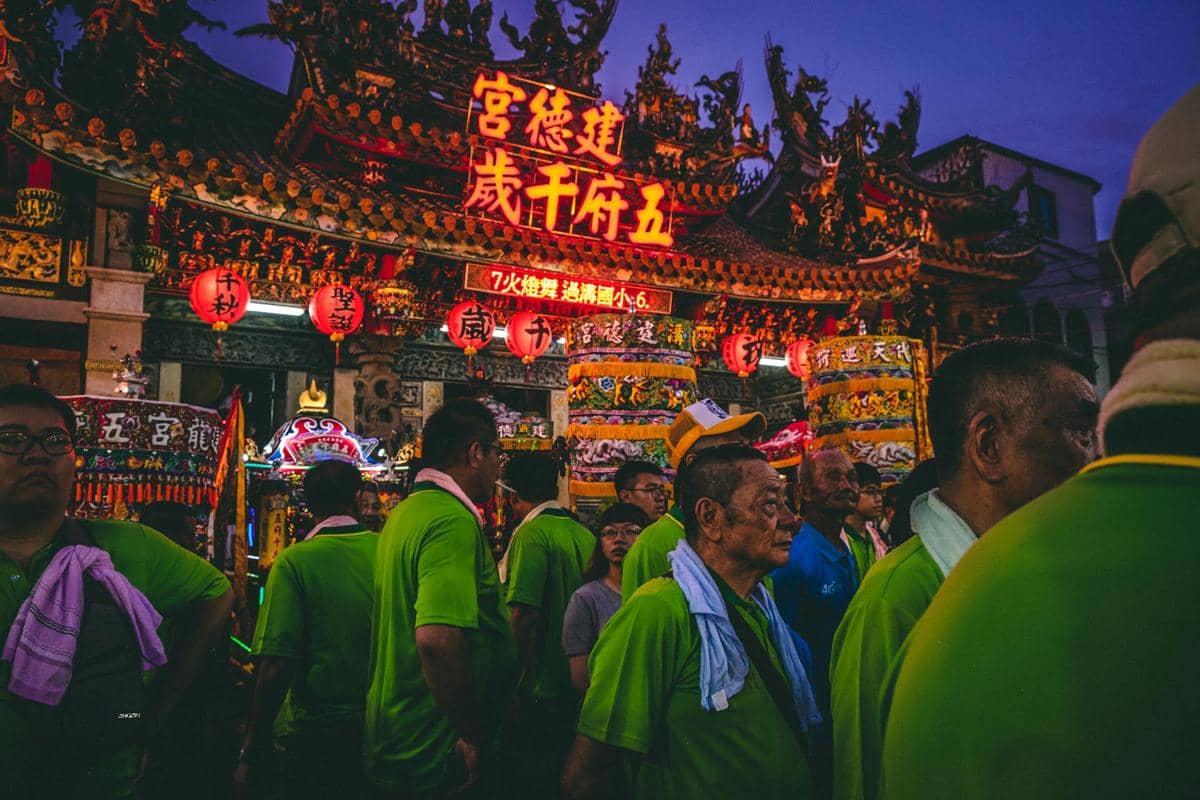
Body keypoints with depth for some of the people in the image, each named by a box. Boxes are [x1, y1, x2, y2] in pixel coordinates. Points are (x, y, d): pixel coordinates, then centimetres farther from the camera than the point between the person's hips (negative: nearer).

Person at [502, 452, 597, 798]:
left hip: (542, 691, -7)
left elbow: (524, 615, -24)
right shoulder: (585, 533, 5)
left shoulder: (532, 532, -16)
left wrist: (526, 674, -11)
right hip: (579, 688, 7)